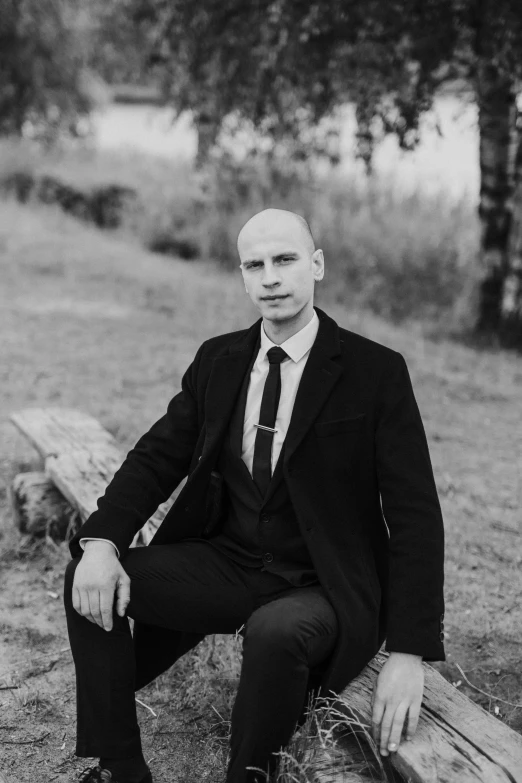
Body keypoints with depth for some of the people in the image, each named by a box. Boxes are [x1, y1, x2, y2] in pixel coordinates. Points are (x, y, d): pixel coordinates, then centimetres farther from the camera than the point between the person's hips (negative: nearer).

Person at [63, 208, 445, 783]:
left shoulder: (376, 372, -10)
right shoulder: (217, 360, 5)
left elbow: (414, 515, -12)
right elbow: (157, 456, 5)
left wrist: (407, 656, -20)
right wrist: (101, 542, -16)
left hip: (324, 587, -4)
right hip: (227, 564, 5)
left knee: (275, 631, -36)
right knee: (90, 583, -12)